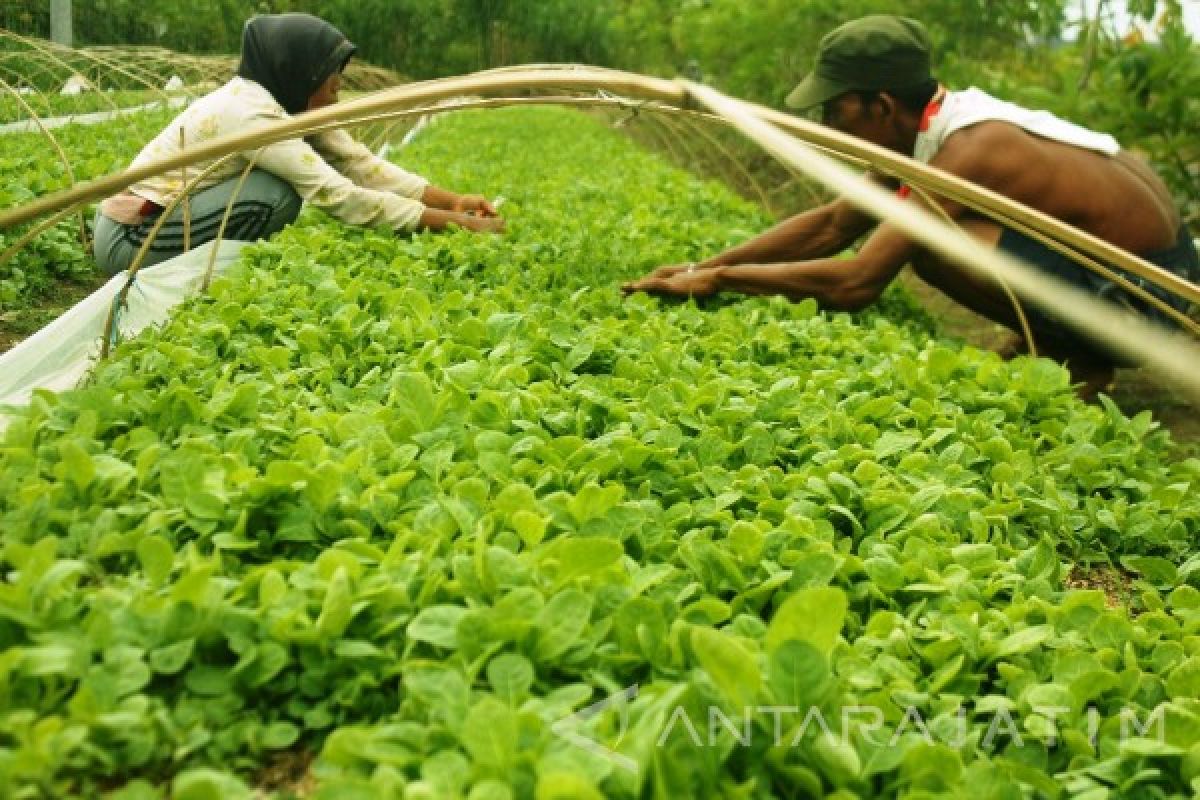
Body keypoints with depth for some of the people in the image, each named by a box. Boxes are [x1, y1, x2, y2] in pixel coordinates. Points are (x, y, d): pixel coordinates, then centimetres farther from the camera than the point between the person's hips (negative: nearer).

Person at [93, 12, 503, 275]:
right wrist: (453, 223, -27)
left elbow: (363, 164, -3)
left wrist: (452, 200, -13)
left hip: (161, 219, 9)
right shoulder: (250, 113, -25)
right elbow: (341, 196, -29)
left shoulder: (291, 105, 1)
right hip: (131, 240, -9)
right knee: (279, 194, -23)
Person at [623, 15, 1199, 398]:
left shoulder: (964, 152, -25)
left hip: (1146, 291, -9)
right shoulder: (926, 128, 2)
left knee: (929, 243, -25)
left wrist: (717, 280, -20)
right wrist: (704, 266, 0)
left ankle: (1075, 360, -5)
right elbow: (830, 224, 6)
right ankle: (1058, 341, 11)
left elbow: (853, 282, -30)